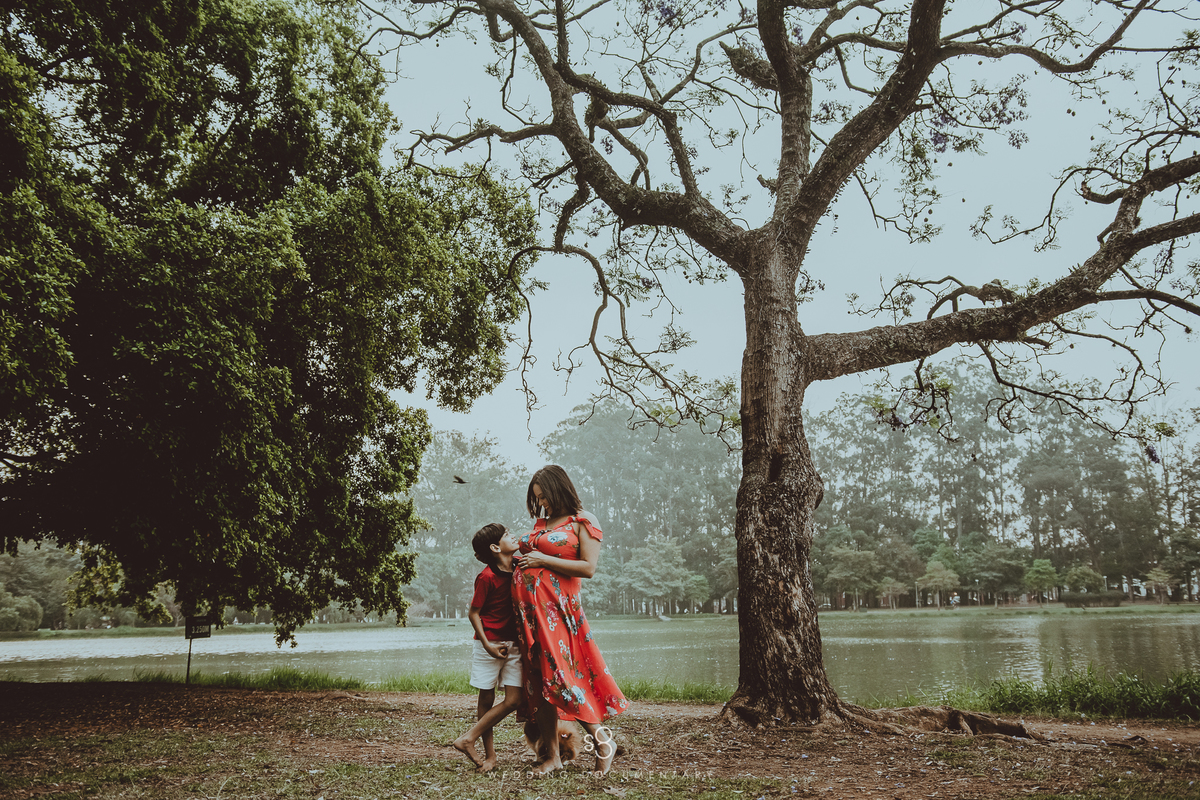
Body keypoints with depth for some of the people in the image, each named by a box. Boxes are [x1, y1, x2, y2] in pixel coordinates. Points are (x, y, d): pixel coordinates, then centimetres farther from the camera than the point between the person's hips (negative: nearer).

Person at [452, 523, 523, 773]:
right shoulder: (487, 577, -14)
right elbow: (473, 613, -9)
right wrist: (487, 645, -14)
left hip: (514, 644, 6)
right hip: (489, 644, -6)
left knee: (513, 701, -2)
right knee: (487, 699, 4)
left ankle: (468, 739, 7)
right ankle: (490, 755, 16)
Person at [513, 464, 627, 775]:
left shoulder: (583, 522, -1)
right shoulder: (542, 522, 19)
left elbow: (588, 567, -11)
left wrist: (543, 560, -10)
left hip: (555, 608, -7)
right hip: (527, 608, 7)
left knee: (559, 675, -11)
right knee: (537, 680, 5)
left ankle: (602, 740, 6)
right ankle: (552, 755, 13)